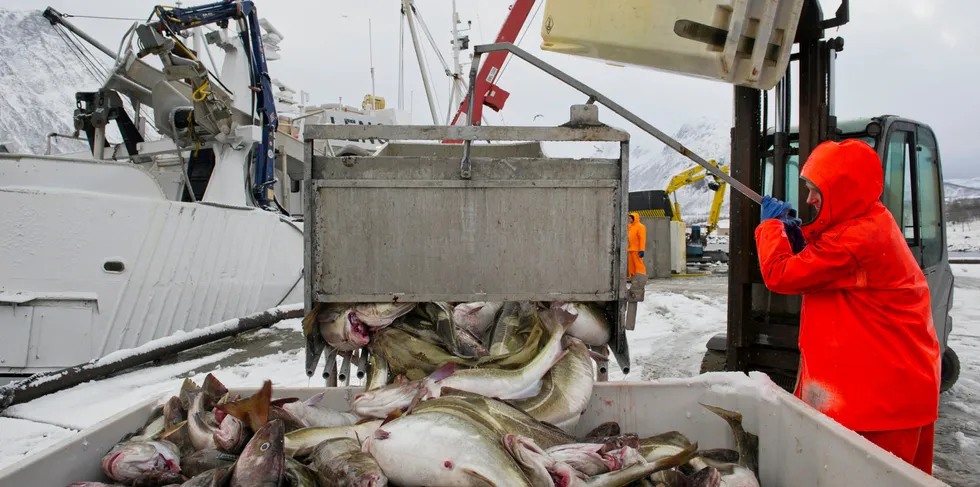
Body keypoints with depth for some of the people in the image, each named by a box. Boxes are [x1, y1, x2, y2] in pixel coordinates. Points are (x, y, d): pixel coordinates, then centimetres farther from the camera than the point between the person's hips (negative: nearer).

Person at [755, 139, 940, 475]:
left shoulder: (858, 239, -23)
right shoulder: (872, 224, 12)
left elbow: (780, 275, -22)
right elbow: (819, 267, 22)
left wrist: (771, 224, -7)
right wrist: (799, 237, 4)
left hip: (882, 389, -11)